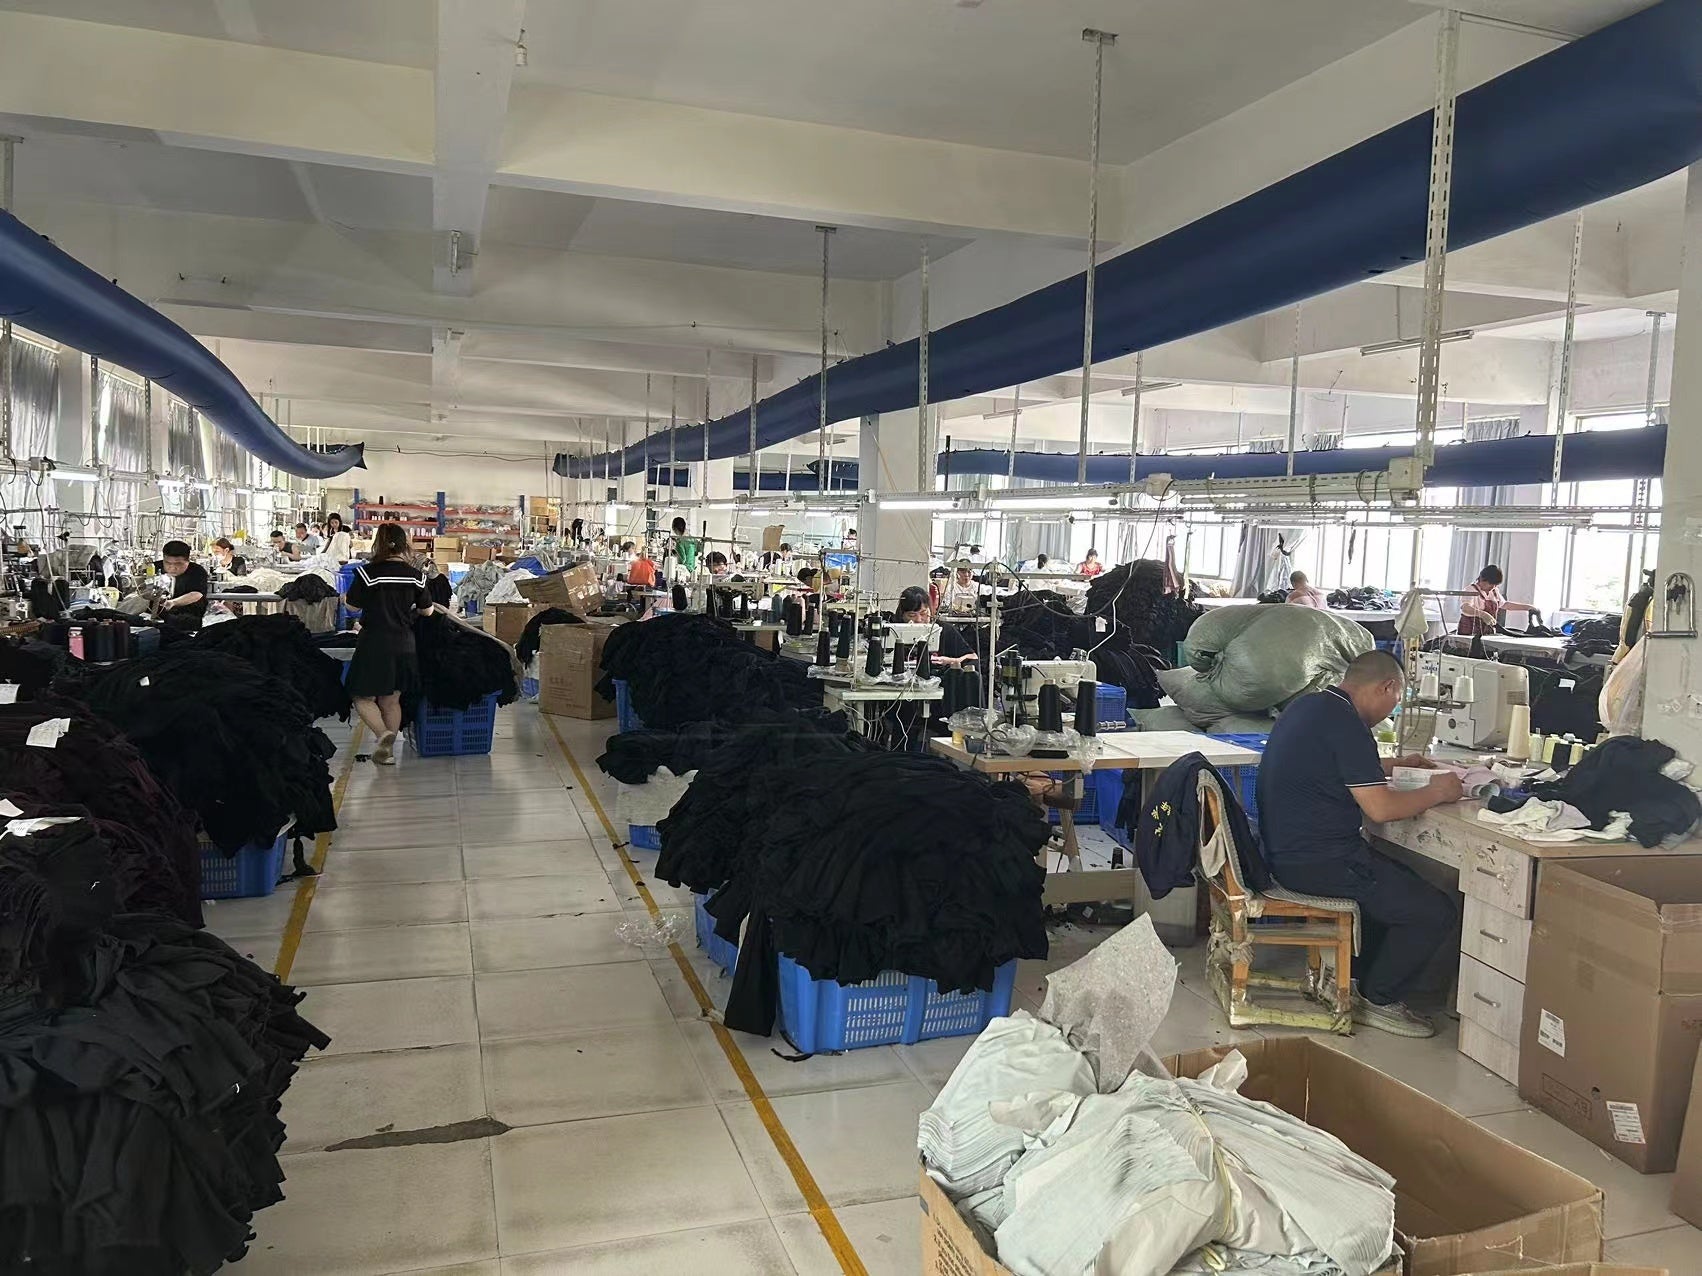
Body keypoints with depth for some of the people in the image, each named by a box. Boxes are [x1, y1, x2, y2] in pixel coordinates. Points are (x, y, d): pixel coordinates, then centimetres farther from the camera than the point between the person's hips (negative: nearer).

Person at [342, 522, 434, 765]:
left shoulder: (367, 572, -12)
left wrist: (344, 597, 19)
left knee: (363, 697, 9)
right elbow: (427, 611, 7)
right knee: (391, 701, 15)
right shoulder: (414, 575, -2)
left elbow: (353, 606, -3)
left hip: (373, 643, -4)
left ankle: (383, 734, -15)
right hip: (403, 645, 4)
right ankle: (388, 750, 18)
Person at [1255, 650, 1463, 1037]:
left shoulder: (1310, 705, 12)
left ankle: (1353, 979, 29)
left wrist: (1396, 764, 34)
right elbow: (1380, 808, -21)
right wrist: (1436, 792, -5)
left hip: (1288, 847, 11)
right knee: (1434, 912, -4)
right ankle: (1378, 1001, 12)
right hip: (1317, 860, -11)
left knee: (1400, 883, 27)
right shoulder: (1344, 722, -20)